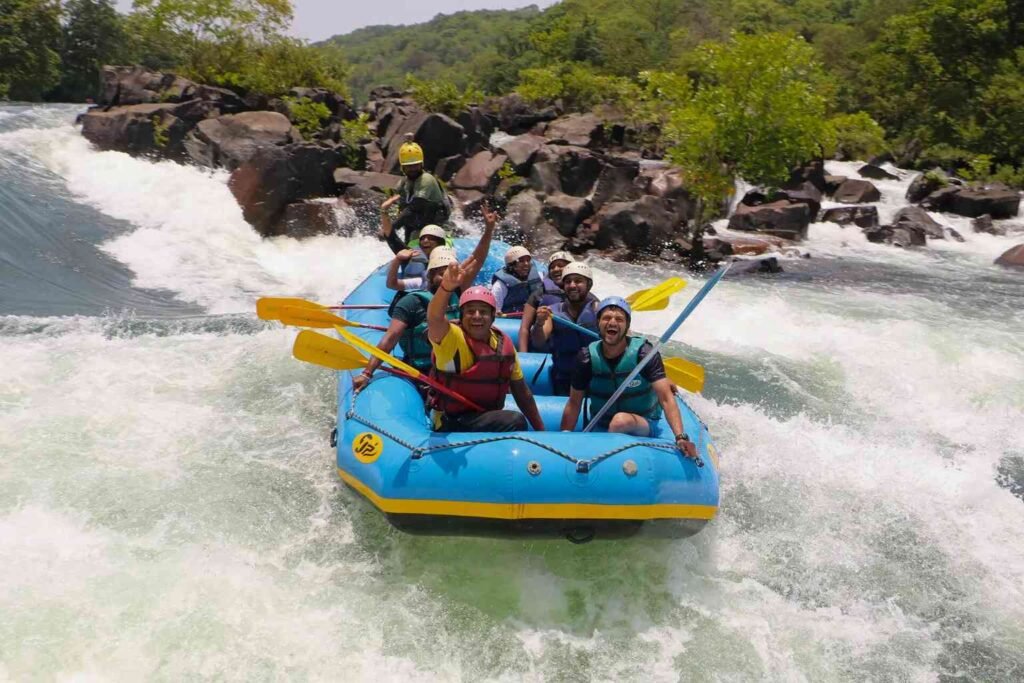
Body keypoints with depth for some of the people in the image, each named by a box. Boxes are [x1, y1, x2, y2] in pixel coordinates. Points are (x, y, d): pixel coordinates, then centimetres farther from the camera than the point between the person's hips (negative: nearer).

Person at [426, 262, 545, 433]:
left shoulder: (504, 343, 3)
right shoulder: (450, 337, -13)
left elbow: (522, 391, 10)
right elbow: (434, 319, -37)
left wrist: (540, 430, 11)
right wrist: (446, 287, -56)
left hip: (489, 421, 6)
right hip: (451, 426, -6)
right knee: (516, 421, -24)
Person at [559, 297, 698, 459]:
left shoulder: (643, 353, -15)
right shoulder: (587, 358, -8)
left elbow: (666, 398, -23)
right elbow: (574, 404, 1)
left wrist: (681, 437, -37)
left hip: (644, 427, -2)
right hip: (600, 430, 3)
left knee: (621, 420, -34)